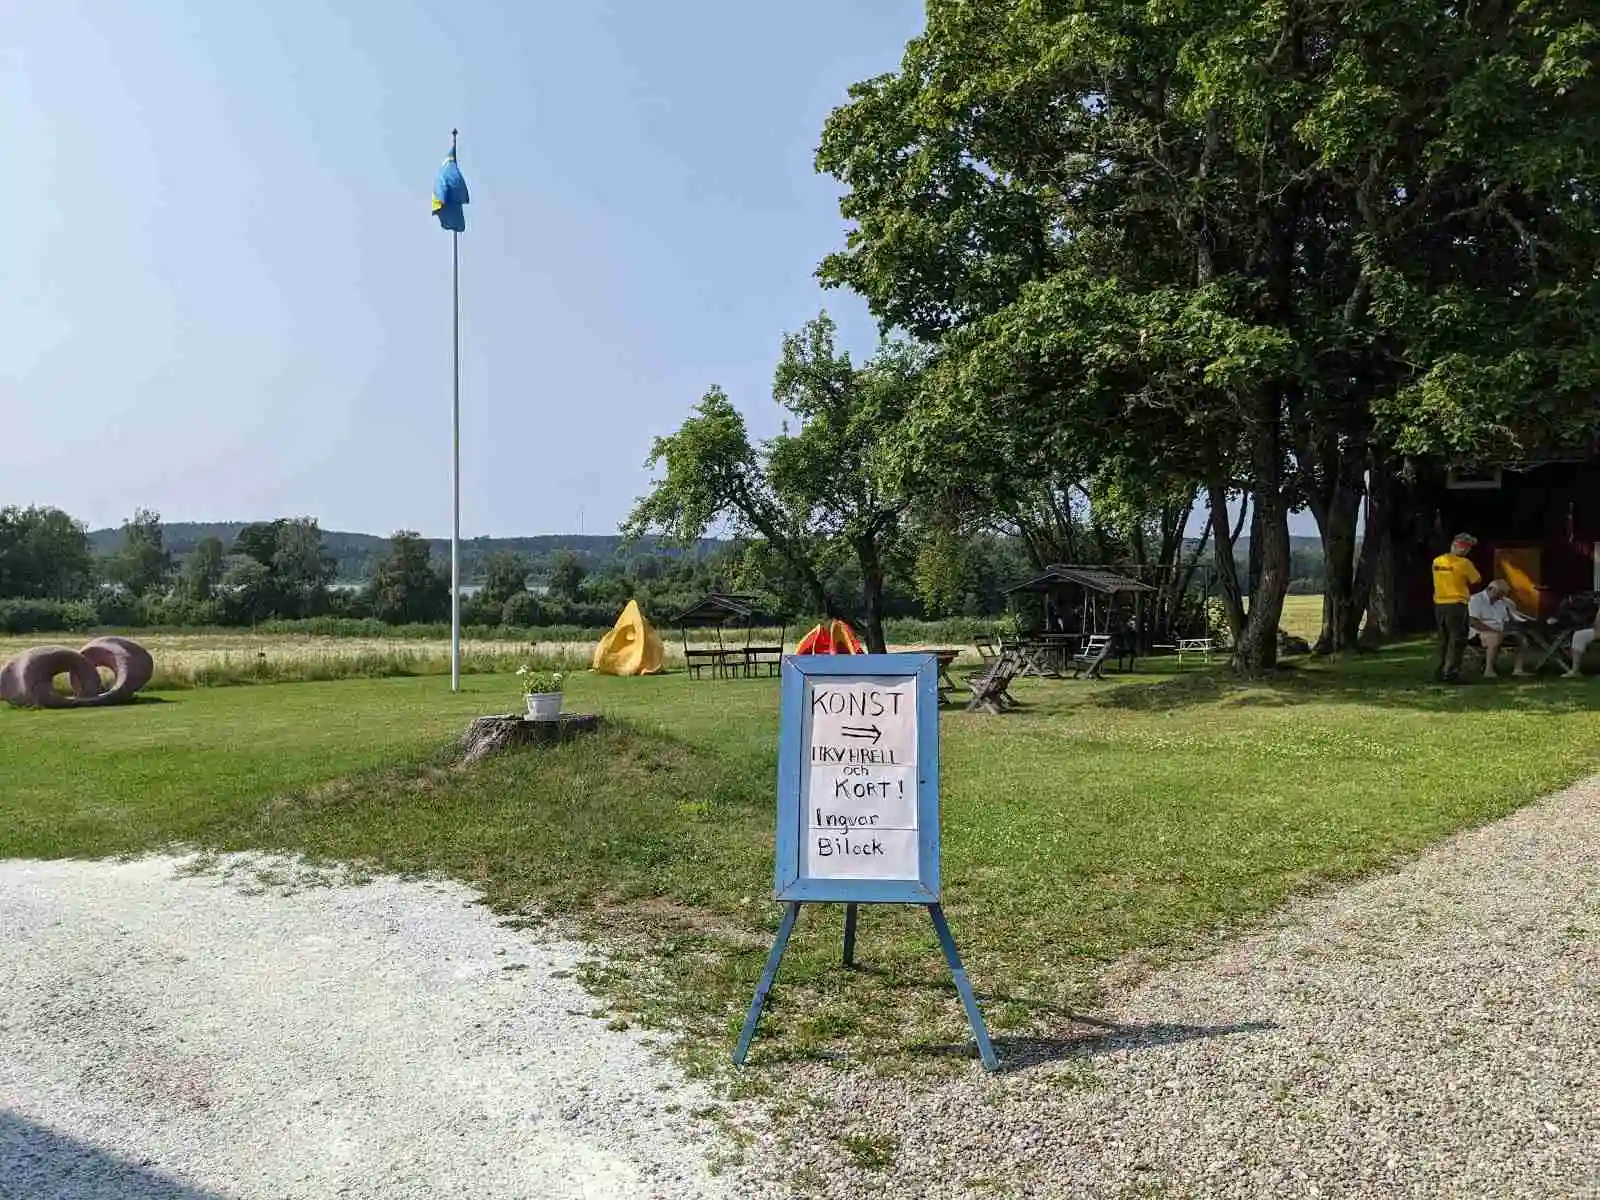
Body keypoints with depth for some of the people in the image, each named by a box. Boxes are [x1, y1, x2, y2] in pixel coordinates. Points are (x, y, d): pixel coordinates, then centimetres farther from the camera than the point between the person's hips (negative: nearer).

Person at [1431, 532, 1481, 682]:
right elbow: (1477, 581, -1)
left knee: (1444, 639, 16)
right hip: (1456, 604, -6)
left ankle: (1441, 670, 19)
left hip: (1439, 604, 6)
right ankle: (1449, 672, -7)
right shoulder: (1463, 563, -12)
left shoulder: (1437, 561, 5)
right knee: (1457, 639, -2)